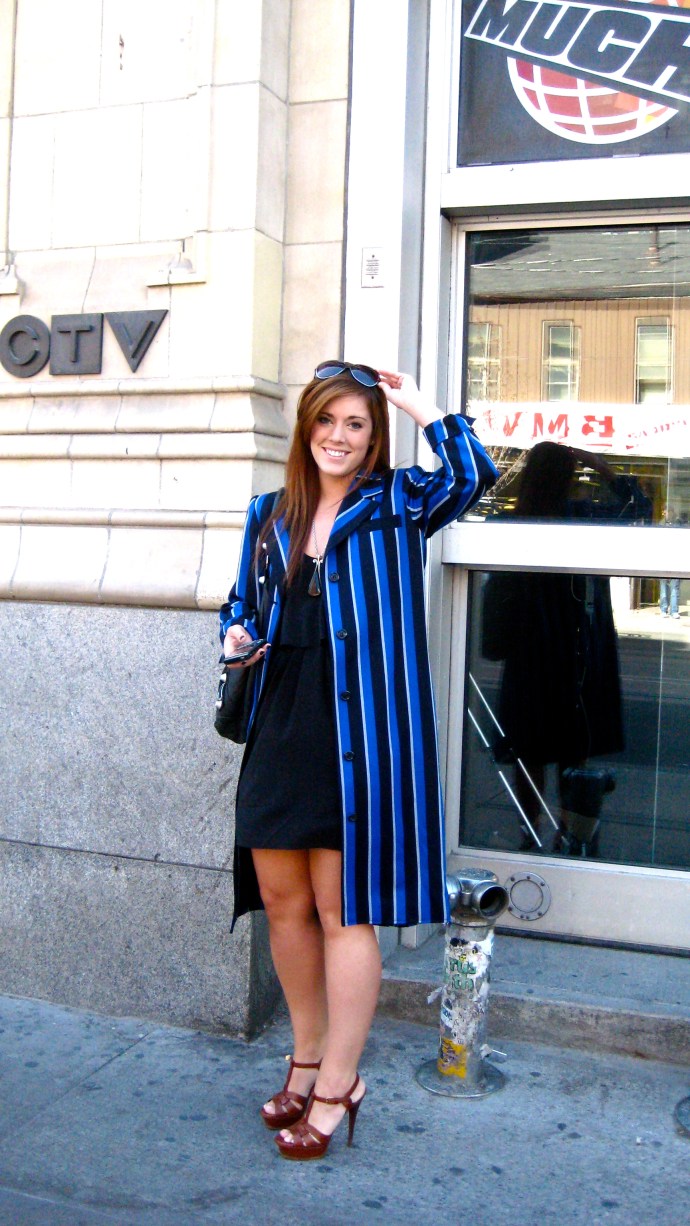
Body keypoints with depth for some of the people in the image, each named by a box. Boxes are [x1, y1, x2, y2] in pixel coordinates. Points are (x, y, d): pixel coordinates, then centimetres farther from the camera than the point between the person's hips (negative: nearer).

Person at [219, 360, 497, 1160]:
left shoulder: (395, 506, 2)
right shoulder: (269, 515, 14)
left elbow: (473, 473, -16)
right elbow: (242, 602, 22)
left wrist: (413, 401, -8)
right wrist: (238, 634, 0)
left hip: (359, 735, -5)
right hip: (280, 732, 5)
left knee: (344, 911, 2)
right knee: (282, 901, 11)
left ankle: (337, 1085, 17)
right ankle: (308, 1058, 32)